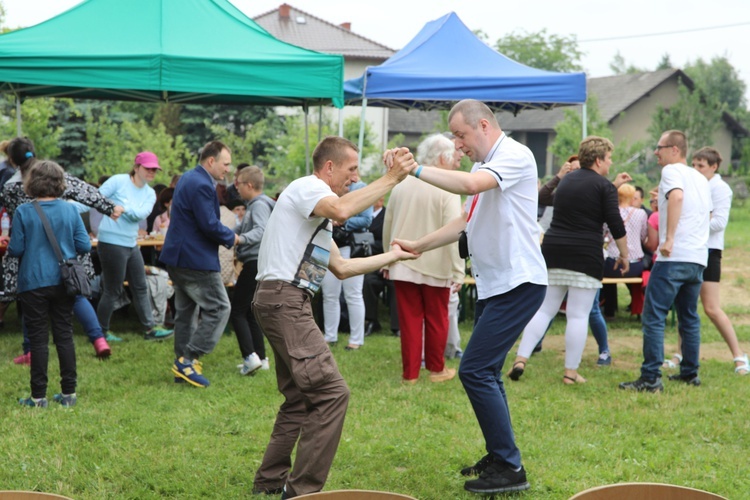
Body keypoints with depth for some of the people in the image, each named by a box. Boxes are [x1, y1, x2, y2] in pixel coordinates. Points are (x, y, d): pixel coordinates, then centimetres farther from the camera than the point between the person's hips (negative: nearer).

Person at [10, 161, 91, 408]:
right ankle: (69, 393, 14)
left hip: (34, 283, -2)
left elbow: (16, 250, -8)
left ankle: (39, 396, 7)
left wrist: (8, 246, 15)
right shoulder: (70, 210, -3)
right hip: (63, 282, 2)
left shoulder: (23, 212, -10)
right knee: (65, 336, 10)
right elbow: (84, 245, -3)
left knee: (38, 339, 4)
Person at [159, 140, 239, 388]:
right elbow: (210, 225, -23)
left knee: (186, 311, 15)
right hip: (196, 259, -11)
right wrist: (230, 237, -6)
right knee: (219, 308, -5)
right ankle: (188, 360, -6)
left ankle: (183, 364, 20)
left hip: (179, 257, 11)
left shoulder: (188, 179, 14)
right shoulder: (201, 185, -19)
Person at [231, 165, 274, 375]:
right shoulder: (253, 205, 17)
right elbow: (241, 228, 27)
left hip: (255, 263, -10)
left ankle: (250, 356, -15)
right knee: (250, 312, 15)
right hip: (256, 263, 10)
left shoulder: (260, 205, -14)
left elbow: (262, 230, -32)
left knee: (237, 311, -8)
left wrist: (241, 239, -46)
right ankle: (261, 358, 17)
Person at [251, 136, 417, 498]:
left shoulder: (318, 207, 24)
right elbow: (342, 210, -30)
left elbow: (341, 268, 26)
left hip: (287, 304, 11)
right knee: (331, 392, -14)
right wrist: (391, 179, -25)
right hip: (283, 300, -11)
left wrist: (392, 256, 28)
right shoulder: (307, 187, -6)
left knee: (301, 397, 16)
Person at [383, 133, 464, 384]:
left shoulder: (401, 185, 3)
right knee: (436, 319, 11)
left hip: (403, 265, 4)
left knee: (410, 319, 9)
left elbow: (387, 226, 10)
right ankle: (436, 369, 23)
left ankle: (410, 373, 12)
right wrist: (458, 270, -13)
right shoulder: (447, 189, -13)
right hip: (435, 266, -3)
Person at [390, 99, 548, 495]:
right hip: (493, 284, 10)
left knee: (475, 370, -13)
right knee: (485, 373, 14)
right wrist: (419, 246, 14)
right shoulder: (484, 165, 16)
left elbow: (471, 184, -31)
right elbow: (467, 222, 21)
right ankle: (498, 458, 25)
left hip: (517, 283, -10)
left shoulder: (515, 155, -13)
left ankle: (510, 469, -6)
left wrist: (415, 169, -26)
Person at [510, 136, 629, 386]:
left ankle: (521, 359, -1)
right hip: (585, 256, -6)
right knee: (578, 315, -1)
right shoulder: (604, 186, -4)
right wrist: (624, 255, 3)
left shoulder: (567, 180, 16)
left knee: (544, 309, 9)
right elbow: (616, 226, -8)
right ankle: (571, 372, 2)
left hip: (553, 252, 6)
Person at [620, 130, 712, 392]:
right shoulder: (701, 179, 20)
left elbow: (677, 196, -25)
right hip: (698, 259, 9)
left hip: (674, 258, -8)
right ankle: (690, 373, 21)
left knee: (654, 317, -7)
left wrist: (669, 238, -28)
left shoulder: (672, 171, -5)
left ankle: (651, 378, -11)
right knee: (689, 318, 17)